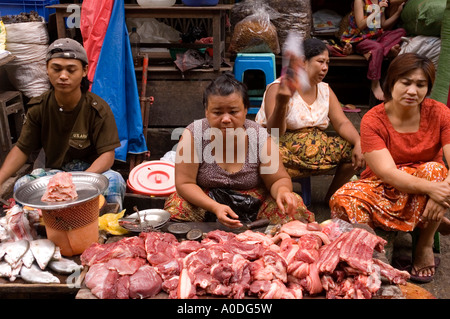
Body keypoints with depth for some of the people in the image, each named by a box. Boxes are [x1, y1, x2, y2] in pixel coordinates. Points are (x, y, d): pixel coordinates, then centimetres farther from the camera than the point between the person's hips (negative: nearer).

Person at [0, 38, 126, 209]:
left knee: (114, 181, -34)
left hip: (92, 170, -2)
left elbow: (107, 154, -17)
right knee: (22, 185, -26)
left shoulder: (98, 109, -13)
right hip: (54, 171, 3)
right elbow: (22, 149, 0)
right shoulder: (38, 108, -3)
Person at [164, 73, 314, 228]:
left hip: (254, 206, 1)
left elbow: (279, 180, -3)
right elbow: (184, 183, -13)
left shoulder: (260, 137, -11)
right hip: (205, 203, -1)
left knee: (295, 207, -20)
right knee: (175, 207, -30)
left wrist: (282, 191, -29)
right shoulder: (193, 134, -14)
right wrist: (215, 207, -29)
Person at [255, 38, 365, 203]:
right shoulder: (278, 88, -12)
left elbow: (342, 123, 2)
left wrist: (358, 143, -17)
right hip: (283, 147, -6)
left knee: (354, 150, -9)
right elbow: (274, 133, -22)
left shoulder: (325, 90, 9)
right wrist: (281, 104, -40)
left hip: (314, 147, 7)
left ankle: (331, 197, 12)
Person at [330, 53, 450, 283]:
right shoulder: (372, 120, -12)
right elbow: (387, 173, -23)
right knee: (342, 200, -29)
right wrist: (430, 188, -40)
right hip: (383, 189, 0)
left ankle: (425, 245, -9)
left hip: (424, 191, 0)